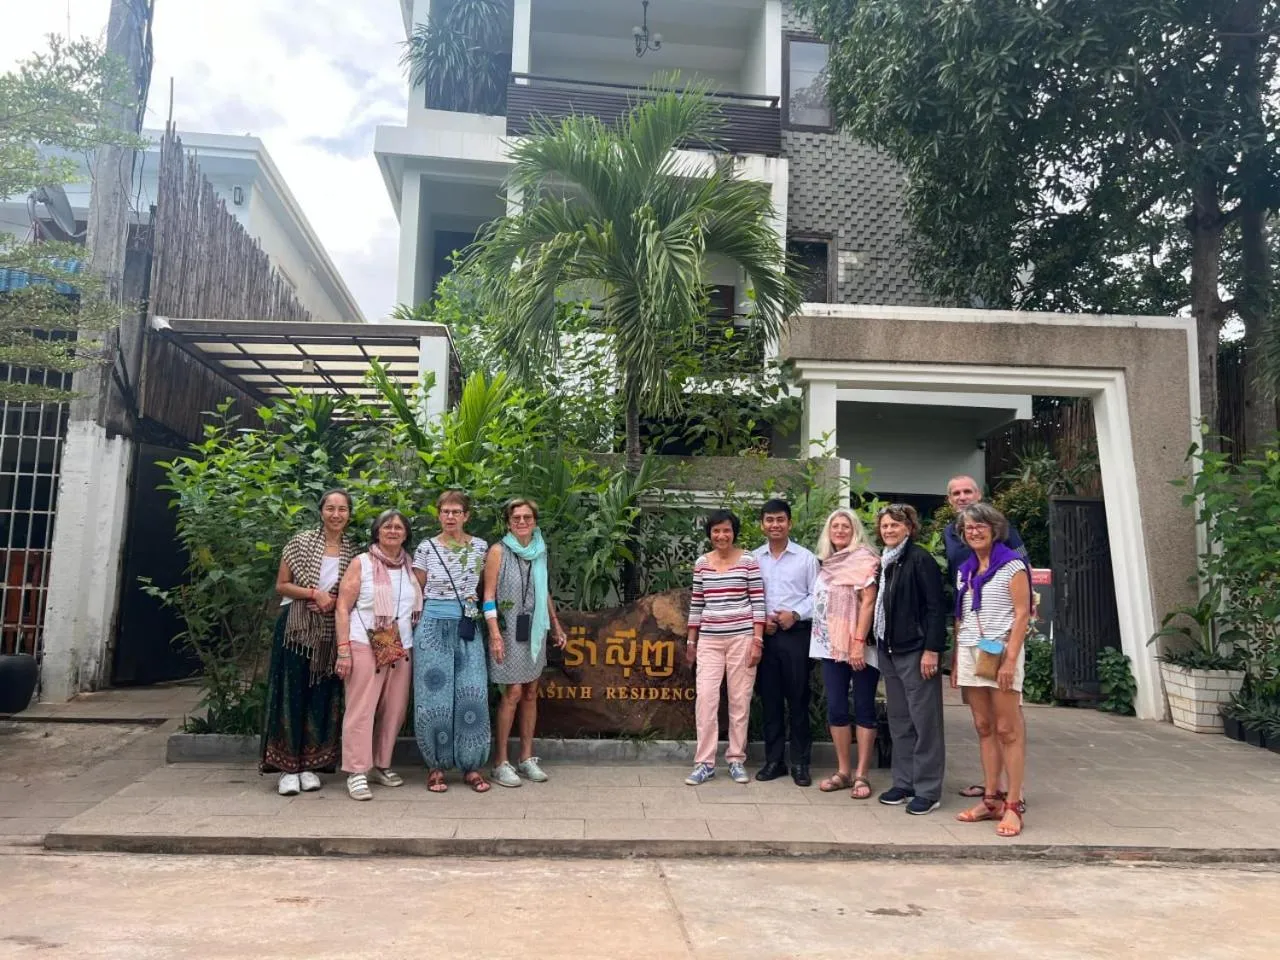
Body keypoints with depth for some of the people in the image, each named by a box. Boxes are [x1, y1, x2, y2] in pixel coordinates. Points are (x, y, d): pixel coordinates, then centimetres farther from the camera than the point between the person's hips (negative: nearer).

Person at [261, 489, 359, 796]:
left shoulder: (353, 550, 6)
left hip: (331, 632, 3)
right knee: (292, 695, -3)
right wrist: (314, 593, -15)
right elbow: (281, 586, -1)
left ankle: (310, 765, 15)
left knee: (322, 697, 5)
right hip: (297, 627, -3)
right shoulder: (301, 542, -1)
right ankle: (287, 766, 3)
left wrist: (337, 601, -7)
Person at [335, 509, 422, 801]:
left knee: (394, 711, 8)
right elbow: (343, 607, -4)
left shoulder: (410, 567, 12)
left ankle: (381, 764, 22)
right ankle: (356, 772, 2)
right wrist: (343, 649, -11)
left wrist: (419, 644, 8)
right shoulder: (361, 563, -1)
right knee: (361, 710, -4)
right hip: (365, 647, -5)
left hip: (401, 649, 5)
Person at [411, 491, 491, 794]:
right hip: (433, 626, -1)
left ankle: (472, 766, 10)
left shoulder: (480, 547, 5)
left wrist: (473, 604, 9)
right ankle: (436, 766, 13)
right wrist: (417, 625, 4)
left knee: (472, 697, -1)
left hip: (467, 627, 1)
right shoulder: (426, 548, 0)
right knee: (435, 696, 0)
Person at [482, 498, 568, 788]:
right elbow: (488, 595, -9)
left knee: (531, 692, 9)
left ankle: (526, 758, 18)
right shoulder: (499, 551, -7)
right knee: (513, 693, -6)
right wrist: (495, 634, -18)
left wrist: (556, 624, 16)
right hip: (509, 630, -5)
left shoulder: (539, 550, 9)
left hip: (535, 629, 6)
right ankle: (500, 762, 6)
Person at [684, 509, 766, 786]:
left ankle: (736, 760, 17)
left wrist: (757, 640, -9)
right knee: (705, 698, -5)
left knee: (740, 700, 4)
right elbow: (696, 604, 11)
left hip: (742, 638, -2)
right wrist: (691, 641, 12)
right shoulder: (702, 563, 7)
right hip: (709, 640, 2)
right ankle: (704, 762, 3)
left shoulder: (748, 561, -2)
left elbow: (758, 602, -4)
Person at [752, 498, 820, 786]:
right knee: (770, 700, 8)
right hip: (764, 635, 2)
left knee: (798, 700, 2)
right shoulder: (753, 558, 6)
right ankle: (773, 759, 18)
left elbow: (816, 596, 0)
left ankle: (800, 762, 12)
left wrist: (795, 614, -13)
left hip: (796, 634, -2)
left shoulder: (806, 558, 2)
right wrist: (759, 620, -7)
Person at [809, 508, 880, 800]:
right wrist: (822, 642, 12)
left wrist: (858, 642, -20)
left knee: (863, 708, 2)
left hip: (858, 646, -6)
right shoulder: (828, 563, 13)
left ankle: (861, 775, 7)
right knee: (836, 709, 7)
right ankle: (843, 772, 17)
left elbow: (868, 602, -14)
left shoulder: (863, 558, -7)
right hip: (831, 646, 7)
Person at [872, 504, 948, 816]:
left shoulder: (920, 559, -10)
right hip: (889, 651, 8)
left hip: (916, 650, -8)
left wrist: (931, 650, -18)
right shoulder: (885, 562, 13)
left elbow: (936, 606, -14)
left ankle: (928, 791, 8)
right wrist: (881, 645, 11)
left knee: (925, 722, 0)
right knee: (899, 721, 13)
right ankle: (904, 783, 23)